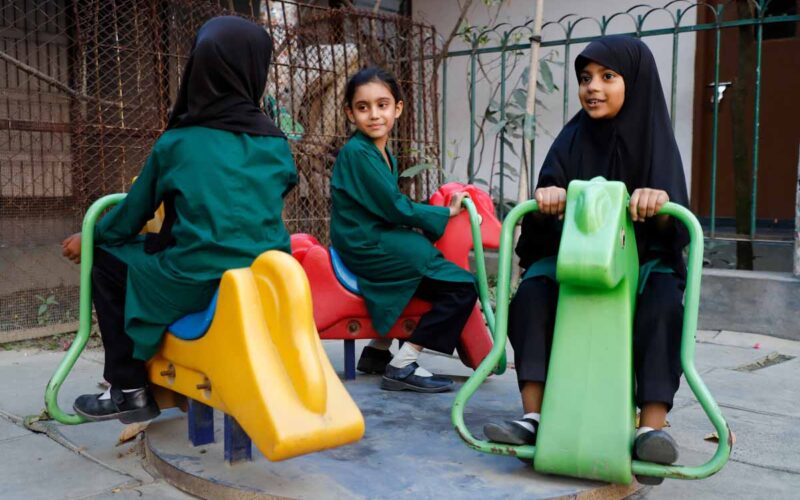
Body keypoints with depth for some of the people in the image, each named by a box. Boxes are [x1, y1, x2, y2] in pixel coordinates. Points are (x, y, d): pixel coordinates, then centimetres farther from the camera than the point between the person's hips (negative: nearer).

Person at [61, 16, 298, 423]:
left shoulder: (177, 141, -1)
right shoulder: (276, 144, 6)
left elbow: (135, 211, 11)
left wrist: (89, 237, 31)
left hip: (195, 286, -5)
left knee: (107, 257, 19)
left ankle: (130, 389, 18)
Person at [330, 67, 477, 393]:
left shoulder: (385, 155, 15)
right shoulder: (357, 152, -15)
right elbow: (396, 209, -17)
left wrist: (435, 211, 4)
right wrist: (447, 213, -7)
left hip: (378, 241, 10)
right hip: (369, 248, -10)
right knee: (462, 287, -13)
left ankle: (377, 352, 23)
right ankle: (402, 367, -9)